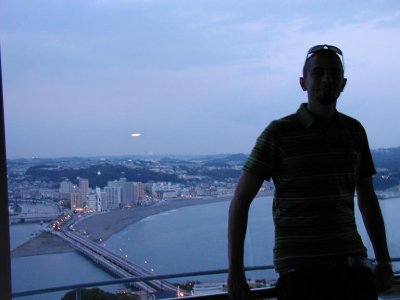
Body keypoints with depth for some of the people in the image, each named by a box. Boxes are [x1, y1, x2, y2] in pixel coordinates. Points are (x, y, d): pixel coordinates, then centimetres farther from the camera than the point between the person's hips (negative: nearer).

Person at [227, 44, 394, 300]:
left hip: (353, 266, 5)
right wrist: (235, 272, -8)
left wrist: (384, 261, 16)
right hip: (301, 270, -4)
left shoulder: (354, 131, 10)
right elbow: (240, 202, -3)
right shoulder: (279, 133, -4)